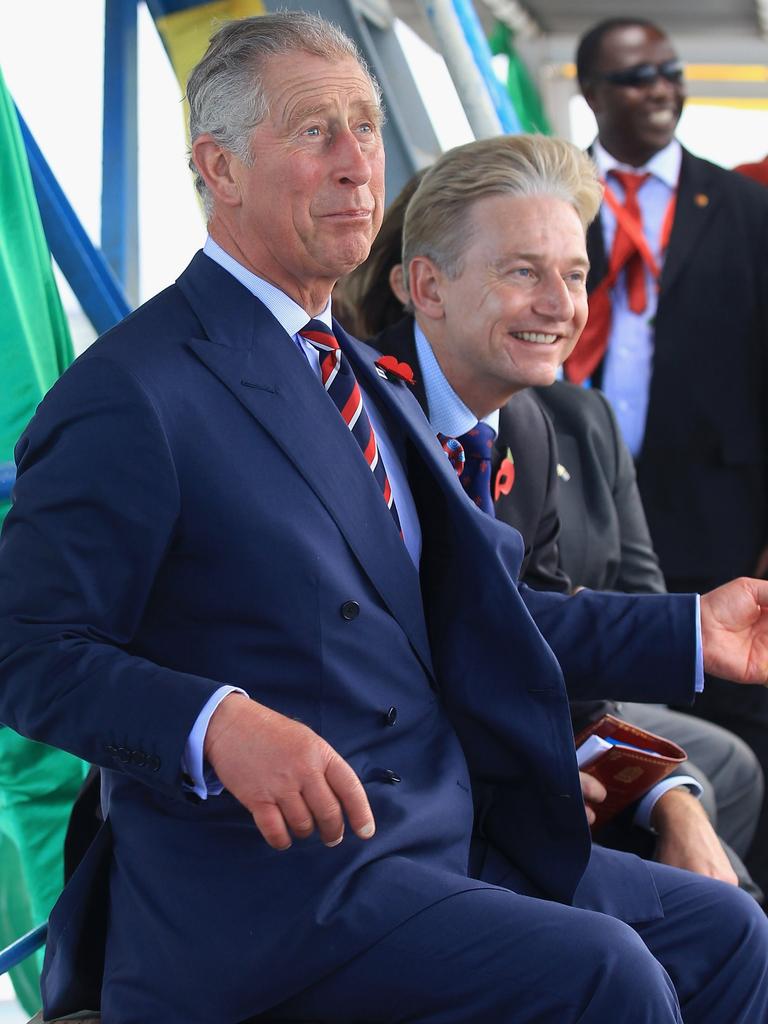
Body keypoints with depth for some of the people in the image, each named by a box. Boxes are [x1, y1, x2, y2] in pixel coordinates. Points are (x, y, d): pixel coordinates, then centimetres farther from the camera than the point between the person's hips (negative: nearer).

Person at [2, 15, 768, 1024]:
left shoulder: (365, 380, 18)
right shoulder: (131, 398, -12)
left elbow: (458, 615, 20)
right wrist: (217, 727, -31)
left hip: (437, 834, 9)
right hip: (269, 880, -9)